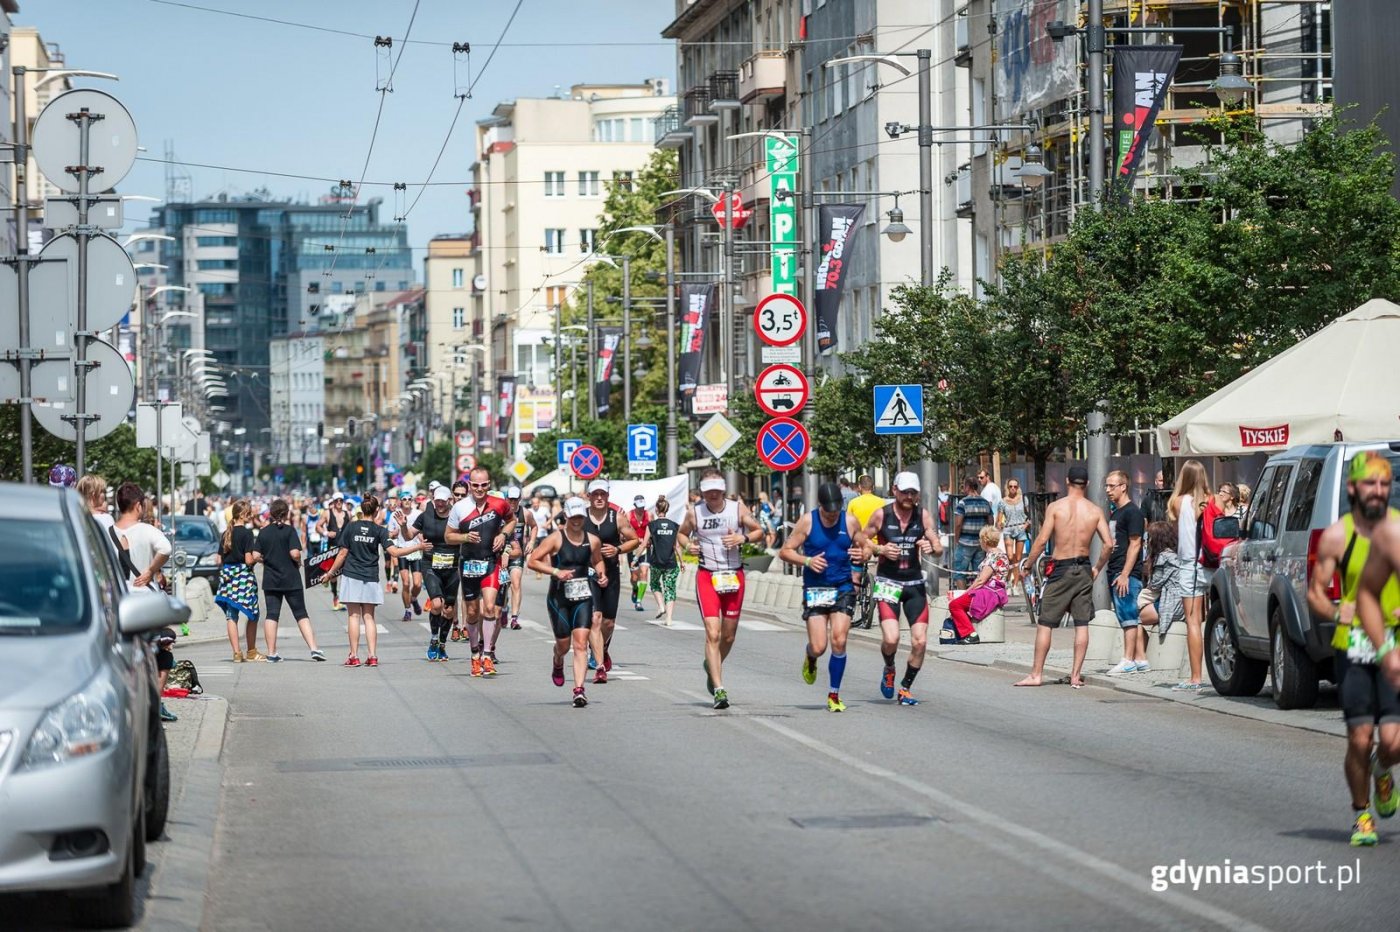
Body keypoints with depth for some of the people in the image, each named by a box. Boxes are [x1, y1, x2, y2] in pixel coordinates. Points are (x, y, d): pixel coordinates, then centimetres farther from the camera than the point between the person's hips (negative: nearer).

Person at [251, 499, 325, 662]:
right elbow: (295, 553, -18)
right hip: (291, 580, -3)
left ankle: (271, 653, 3)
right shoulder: (289, 530, -8)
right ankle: (314, 648, -5)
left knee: (271, 615, 6)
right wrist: (298, 562, 2)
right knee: (301, 614, 3)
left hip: (270, 581, 3)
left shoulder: (263, 532, 3)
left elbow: (255, 556, -2)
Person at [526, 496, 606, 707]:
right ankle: (557, 664, 48)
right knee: (563, 644, 11)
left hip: (583, 597, 2)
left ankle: (579, 690, -15)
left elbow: (598, 561, 23)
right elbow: (533, 561, -9)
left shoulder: (592, 540, 3)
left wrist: (601, 574, 3)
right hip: (559, 597, -1)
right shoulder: (555, 539, -7)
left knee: (581, 644, -11)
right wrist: (556, 571, -20)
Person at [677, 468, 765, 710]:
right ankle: (719, 689, -15)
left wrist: (743, 538, -13)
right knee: (713, 633, -14)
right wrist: (687, 544, -6)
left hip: (734, 576, 2)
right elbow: (681, 533, 16)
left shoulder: (738, 509, -1)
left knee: (729, 635, 12)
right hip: (707, 576, -2)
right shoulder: (694, 512, -1)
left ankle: (712, 667, 43)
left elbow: (759, 531, 7)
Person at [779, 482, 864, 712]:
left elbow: (864, 548, 14)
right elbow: (785, 551, 0)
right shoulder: (807, 521, -3)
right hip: (815, 590, -1)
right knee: (818, 647, -6)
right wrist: (807, 561, -17)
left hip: (843, 589, 1)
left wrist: (861, 554, -10)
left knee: (839, 641, -11)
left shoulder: (850, 521, 2)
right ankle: (810, 660, 33)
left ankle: (834, 695, 2)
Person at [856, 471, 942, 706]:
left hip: (915, 583, 3)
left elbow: (939, 547, 1)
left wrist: (931, 547, -22)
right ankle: (889, 669, 17)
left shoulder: (923, 515, 0)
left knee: (920, 642, -4)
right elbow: (862, 538, 6)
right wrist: (880, 549, -13)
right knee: (891, 638, -18)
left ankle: (906, 688, 15)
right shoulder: (881, 514, -6)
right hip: (887, 582, -3)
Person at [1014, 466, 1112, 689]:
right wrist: (1098, 568, 12)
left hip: (1061, 570, -3)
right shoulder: (1095, 510, 0)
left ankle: (1036, 674, 4)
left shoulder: (1055, 507, -7)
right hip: (1083, 569, 3)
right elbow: (1108, 543, -3)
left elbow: (1042, 540, -12)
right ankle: (1076, 676, 7)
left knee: (1045, 624, 3)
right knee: (1082, 624, 8)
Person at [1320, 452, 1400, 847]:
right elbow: (1314, 592, 4)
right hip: (1353, 647, -1)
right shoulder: (1336, 536, -1)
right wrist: (1337, 612, -16)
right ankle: (1361, 814, 17)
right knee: (1360, 738, -5)